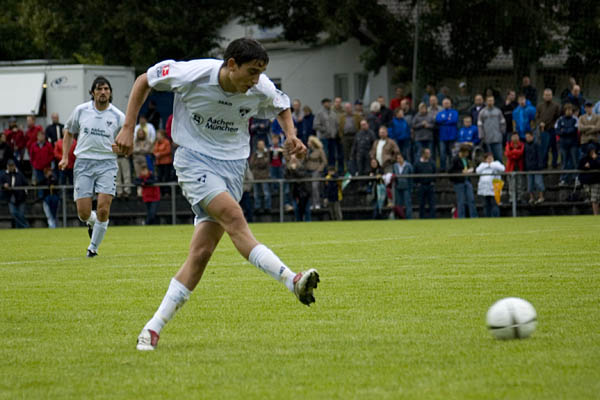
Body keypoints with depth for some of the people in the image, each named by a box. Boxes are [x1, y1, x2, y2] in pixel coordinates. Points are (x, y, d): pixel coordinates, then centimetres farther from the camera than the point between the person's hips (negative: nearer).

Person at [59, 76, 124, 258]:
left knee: (103, 210, -14)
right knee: (84, 213, -5)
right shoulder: (80, 111, 3)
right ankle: (91, 222, 32)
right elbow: (69, 132, 18)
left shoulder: (118, 116, 1)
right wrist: (65, 157, 9)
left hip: (107, 163, -1)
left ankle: (93, 246, 4)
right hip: (83, 163, 1)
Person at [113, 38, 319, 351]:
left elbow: (282, 106, 16)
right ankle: (293, 281, -37)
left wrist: (291, 136, -4)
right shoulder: (192, 74, -17)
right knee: (233, 217, -29)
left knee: (201, 252, -6)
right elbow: (145, 80, -1)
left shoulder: (261, 90, -8)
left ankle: (154, 327, -2)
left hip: (232, 165, 4)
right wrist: (128, 128, -5)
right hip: (194, 158, -4)